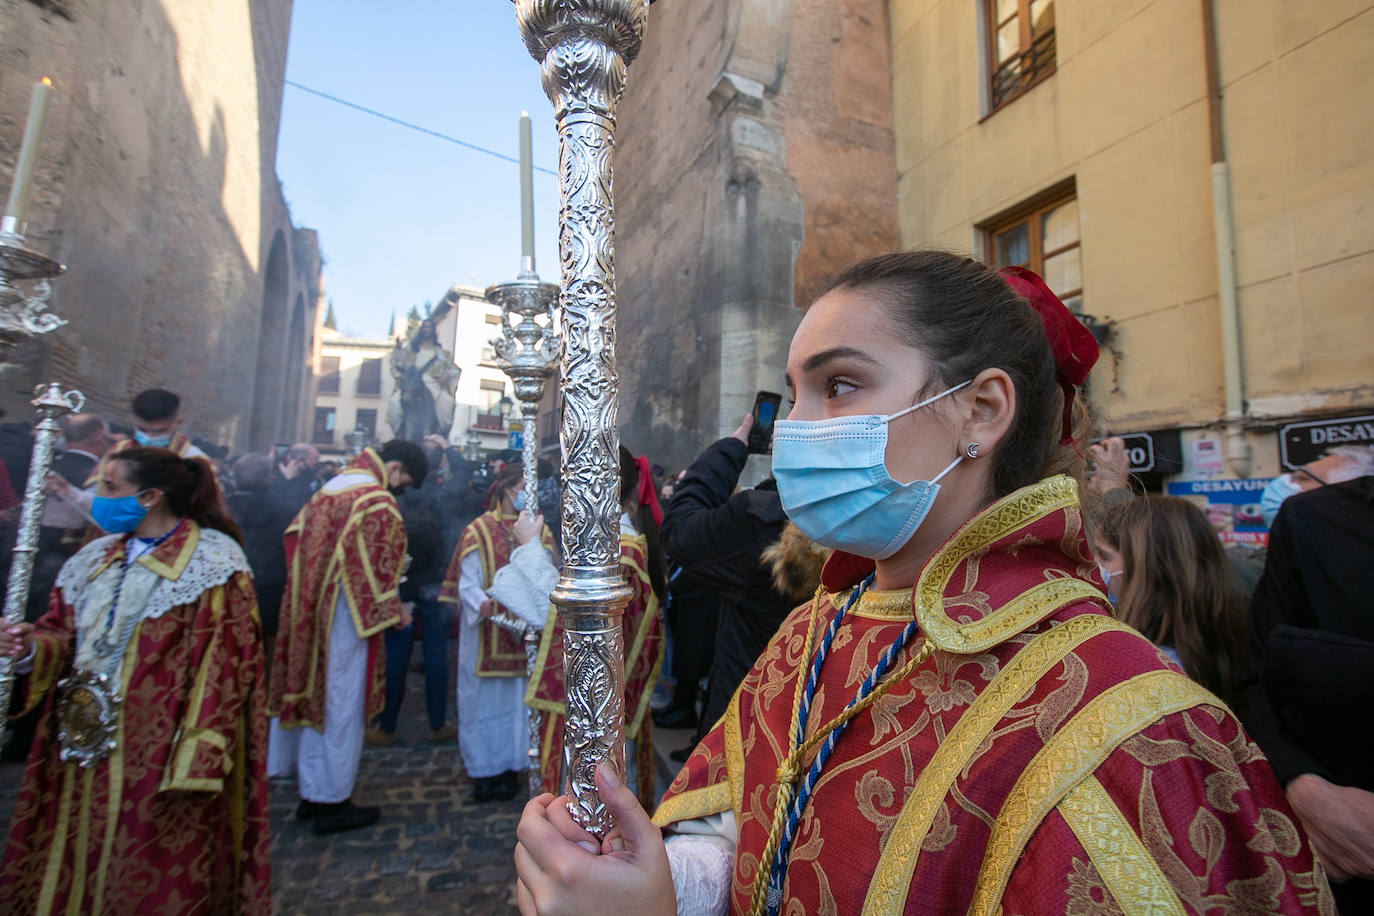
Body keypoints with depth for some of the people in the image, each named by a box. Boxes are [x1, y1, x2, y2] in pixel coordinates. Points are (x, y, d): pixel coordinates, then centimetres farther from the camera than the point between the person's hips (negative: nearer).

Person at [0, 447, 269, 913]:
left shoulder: (213, 563, -14)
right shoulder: (95, 558, 10)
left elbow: (221, 669, -18)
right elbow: (65, 635, 15)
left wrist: (193, 766, -21)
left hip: (157, 759, -7)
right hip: (83, 755, 7)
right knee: (75, 872, 19)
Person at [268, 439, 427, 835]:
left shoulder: (330, 488, 10)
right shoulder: (377, 501, -17)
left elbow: (296, 535, 15)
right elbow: (376, 567, -18)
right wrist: (394, 610, -5)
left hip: (311, 613, 9)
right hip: (348, 617, -9)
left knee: (316, 696, 16)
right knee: (343, 706, 2)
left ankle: (311, 794, 28)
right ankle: (334, 802, 14)